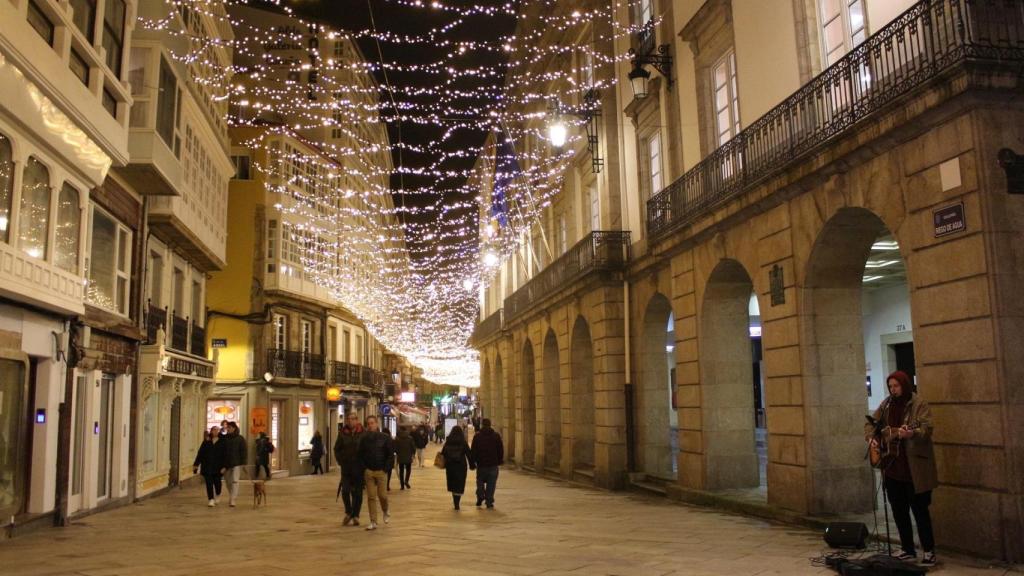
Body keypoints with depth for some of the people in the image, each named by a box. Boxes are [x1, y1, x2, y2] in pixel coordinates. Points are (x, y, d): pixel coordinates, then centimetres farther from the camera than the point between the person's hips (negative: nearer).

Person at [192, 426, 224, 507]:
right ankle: (211, 499, 3)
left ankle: (217, 495, 31)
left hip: (217, 466, -1)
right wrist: (196, 464, 2)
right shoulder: (206, 441, 7)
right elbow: (200, 453, 7)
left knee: (217, 482, 3)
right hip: (207, 466, 1)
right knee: (209, 483, -3)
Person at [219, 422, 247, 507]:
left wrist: (243, 462, -10)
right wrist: (222, 464, 1)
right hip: (226, 463, 4)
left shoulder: (240, 438, -1)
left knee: (235, 481, -11)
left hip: (236, 463, -4)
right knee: (229, 482, 10)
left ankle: (232, 500, -14)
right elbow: (221, 451, 9)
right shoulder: (224, 438, 7)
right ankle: (233, 496, 28)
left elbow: (244, 451, -4)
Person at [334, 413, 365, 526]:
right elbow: (337, 449, 12)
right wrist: (340, 461, 3)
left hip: (359, 467, -2)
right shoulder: (342, 433, 3)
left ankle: (355, 515, 17)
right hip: (346, 467, 2)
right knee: (345, 490, -5)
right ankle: (348, 513, 16)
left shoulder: (363, 434, -6)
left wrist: (364, 462, -6)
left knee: (357, 492, 5)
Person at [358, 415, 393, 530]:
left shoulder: (385, 438, -1)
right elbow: (360, 455, 8)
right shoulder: (364, 439, 5)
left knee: (382, 495, -2)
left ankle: (386, 511, 30)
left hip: (381, 471, -2)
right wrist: (363, 468, -2)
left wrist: (386, 468, -7)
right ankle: (373, 522, 4)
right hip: (368, 471, 2)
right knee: (371, 497, 0)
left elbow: (390, 454, -1)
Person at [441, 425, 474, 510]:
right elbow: (469, 454, -6)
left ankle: (455, 501, 26)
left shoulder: (448, 442, 0)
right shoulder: (463, 443, -6)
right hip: (461, 466, -3)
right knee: (459, 485, 2)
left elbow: (443, 453, 2)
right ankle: (456, 503, -8)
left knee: (453, 484, 17)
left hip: (450, 466, 3)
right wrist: (472, 465, 2)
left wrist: (444, 464, 13)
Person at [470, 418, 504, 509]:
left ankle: (480, 497, 6)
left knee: (480, 481, 19)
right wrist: (500, 461, 12)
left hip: (481, 464, 0)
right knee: (491, 484, 5)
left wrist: (473, 461, 7)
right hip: (493, 464, 0)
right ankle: (489, 502, 2)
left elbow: (473, 450, -2)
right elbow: (501, 450, 3)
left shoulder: (477, 436, -2)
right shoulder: (496, 436, 1)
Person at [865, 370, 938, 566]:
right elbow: (871, 423, 14)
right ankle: (908, 549, 22)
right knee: (899, 511, 11)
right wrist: (871, 437, -6)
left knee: (919, 510, -1)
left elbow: (927, 429, -19)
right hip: (892, 467, 6)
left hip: (914, 467, -6)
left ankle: (929, 551, 11)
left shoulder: (919, 405, -8)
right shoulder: (886, 405, 10)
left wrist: (911, 433, -39)